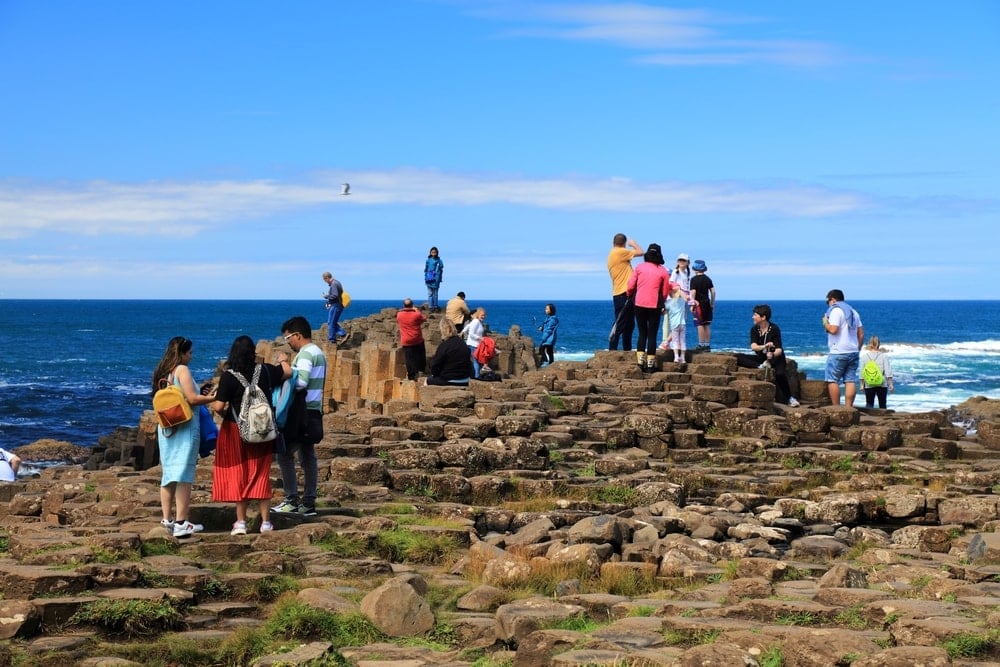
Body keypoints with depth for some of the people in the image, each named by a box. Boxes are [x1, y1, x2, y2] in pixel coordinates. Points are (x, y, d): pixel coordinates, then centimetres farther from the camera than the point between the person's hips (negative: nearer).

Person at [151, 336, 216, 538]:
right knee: (183, 474, -7)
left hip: (166, 428, 8)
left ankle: (167, 519, 12)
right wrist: (213, 397, -5)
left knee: (168, 472, 11)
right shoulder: (182, 370, -10)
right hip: (184, 428, -8)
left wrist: (201, 394, 23)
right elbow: (192, 398, -17)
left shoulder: (162, 372, 13)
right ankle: (181, 522, -9)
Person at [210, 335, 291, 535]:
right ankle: (266, 522, 13)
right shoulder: (265, 371, -6)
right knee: (261, 475, 10)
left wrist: (224, 414, 3)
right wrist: (283, 361, 32)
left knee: (238, 476, 8)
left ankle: (241, 522, 9)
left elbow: (218, 407, -19)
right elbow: (288, 372, 11)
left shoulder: (228, 377, -15)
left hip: (236, 431, -3)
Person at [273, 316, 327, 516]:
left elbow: (301, 381, -27)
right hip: (313, 412, 10)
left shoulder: (305, 353, -14)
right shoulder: (317, 352, 18)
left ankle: (292, 500, -6)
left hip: (302, 414, -10)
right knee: (308, 456, 10)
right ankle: (309, 503, 10)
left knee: (285, 454, -5)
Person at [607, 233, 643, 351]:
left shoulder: (612, 254, 19)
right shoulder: (620, 252, -10)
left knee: (629, 325, 15)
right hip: (623, 294, -10)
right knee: (620, 325, -9)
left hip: (625, 294, 10)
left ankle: (627, 349, 19)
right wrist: (634, 244, 8)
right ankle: (612, 349, -8)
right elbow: (640, 252, -8)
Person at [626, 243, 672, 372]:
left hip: (639, 304, 1)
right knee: (652, 335, 5)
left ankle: (640, 360, 1)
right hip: (655, 306, -1)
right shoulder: (663, 271, 1)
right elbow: (665, 291, 5)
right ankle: (650, 363, 3)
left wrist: (630, 296, 20)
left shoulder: (639, 267, 0)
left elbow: (630, 286, 0)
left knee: (642, 333, 12)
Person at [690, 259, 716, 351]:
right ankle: (707, 345, 10)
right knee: (707, 325, 8)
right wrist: (712, 304, 16)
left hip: (698, 304, -5)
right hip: (707, 304, 5)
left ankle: (701, 345, -5)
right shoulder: (708, 279, 10)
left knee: (700, 325, -4)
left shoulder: (694, 279, -7)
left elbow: (693, 292, -12)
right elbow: (713, 292, 9)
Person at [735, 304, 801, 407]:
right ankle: (761, 366, -28)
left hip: (775, 357, -5)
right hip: (761, 358, 5)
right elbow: (753, 346, -19)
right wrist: (764, 346, -41)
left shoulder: (774, 329, -15)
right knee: (738, 358, -17)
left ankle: (789, 398, -20)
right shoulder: (754, 329, -3)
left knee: (780, 373, -37)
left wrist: (773, 355, -45)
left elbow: (779, 349, -22)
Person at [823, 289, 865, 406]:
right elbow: (861, 333, 16)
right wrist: (857, 348, 20)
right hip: (853, 352, 8)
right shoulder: (853, 311, 18)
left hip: (838, 352, -8)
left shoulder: (836, 310, -8)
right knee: (850, 380, 4)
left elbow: (833, 329, -20)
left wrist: (825, 323, -2)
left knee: (832, 380, -3)